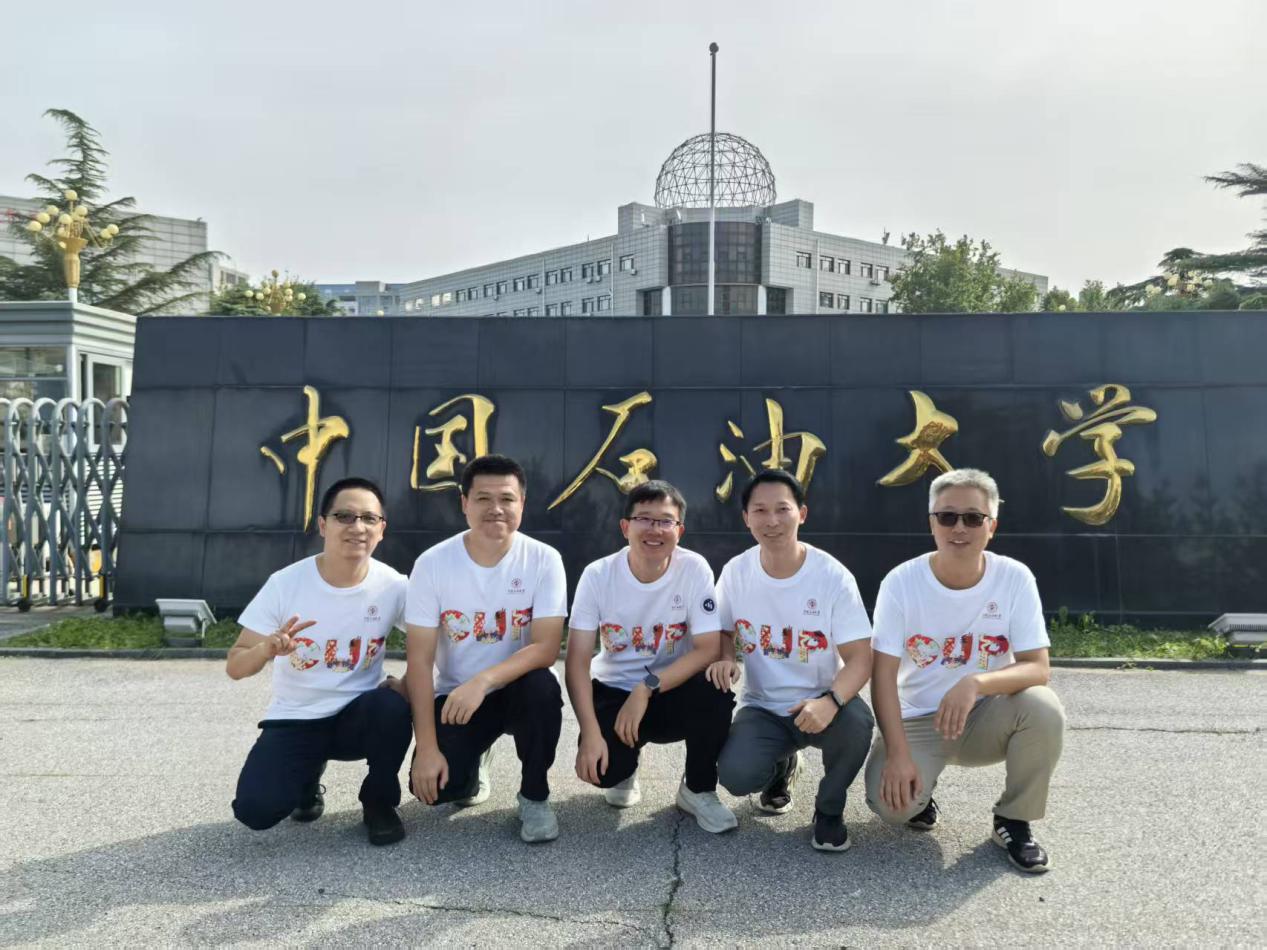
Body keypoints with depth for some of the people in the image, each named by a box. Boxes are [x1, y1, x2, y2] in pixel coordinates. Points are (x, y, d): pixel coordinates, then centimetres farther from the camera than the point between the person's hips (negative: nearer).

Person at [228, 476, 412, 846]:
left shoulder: (393, 587, -12)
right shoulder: (285, 583, -13)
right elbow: (235, 666, -10)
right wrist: (268, 648, -32)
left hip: (358, 715, 0)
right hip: (294, 720, 0)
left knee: (392, 706, -34)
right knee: (255, 809, -22)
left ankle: (379, 802, -3)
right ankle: (307, 780, 16)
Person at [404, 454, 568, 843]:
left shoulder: (544, 560, -14)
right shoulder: (432, 563, -13)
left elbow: (546, 648, -21)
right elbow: (420, 659, -13)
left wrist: (483, 681, -37)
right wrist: (426, 747, -19)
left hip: (517, 689, 0)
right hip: (455, 696, 1)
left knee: (542, 686, -34)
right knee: (435, 784, -22)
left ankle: (534, 796, -6)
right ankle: (473, 762, 18)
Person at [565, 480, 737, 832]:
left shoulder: (694, 569, -16)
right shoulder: (598, 575, -14)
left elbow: (709, 649, -19)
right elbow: (577, 660, -15)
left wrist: (647, 688, -28)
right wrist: (590, 733, -26)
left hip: (673, 691, 0)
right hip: (614, 692, 0)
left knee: (716, 693, -32)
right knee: (601, 766, -26)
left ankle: (698, 790, -3)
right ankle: (624, 770, 16)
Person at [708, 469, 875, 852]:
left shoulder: (833, 576, -15)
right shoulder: (735, 572, -7)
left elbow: (860, 658, -17)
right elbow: (724, 632, 9)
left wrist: (830, 701, -37)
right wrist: (726, 659, -16)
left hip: (819, 704, -1)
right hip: (762, 708, 2)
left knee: (856, 720, -36)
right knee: (736, 775, -26)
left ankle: (829, 809, -2)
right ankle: (781, 766, 16)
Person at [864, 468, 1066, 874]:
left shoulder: (1015, 578, -13)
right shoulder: (901, 582, -16)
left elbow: (1038, 668, -17)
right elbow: (884, 675, -15)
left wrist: (976, 684, -37)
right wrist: (897, 754, -26)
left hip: (986, 718, 1)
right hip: (918, 721, -1)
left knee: (1043, 708, -30)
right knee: (891, 801, -27)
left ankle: (1014, 821, -4)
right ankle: (920, 789, 13)